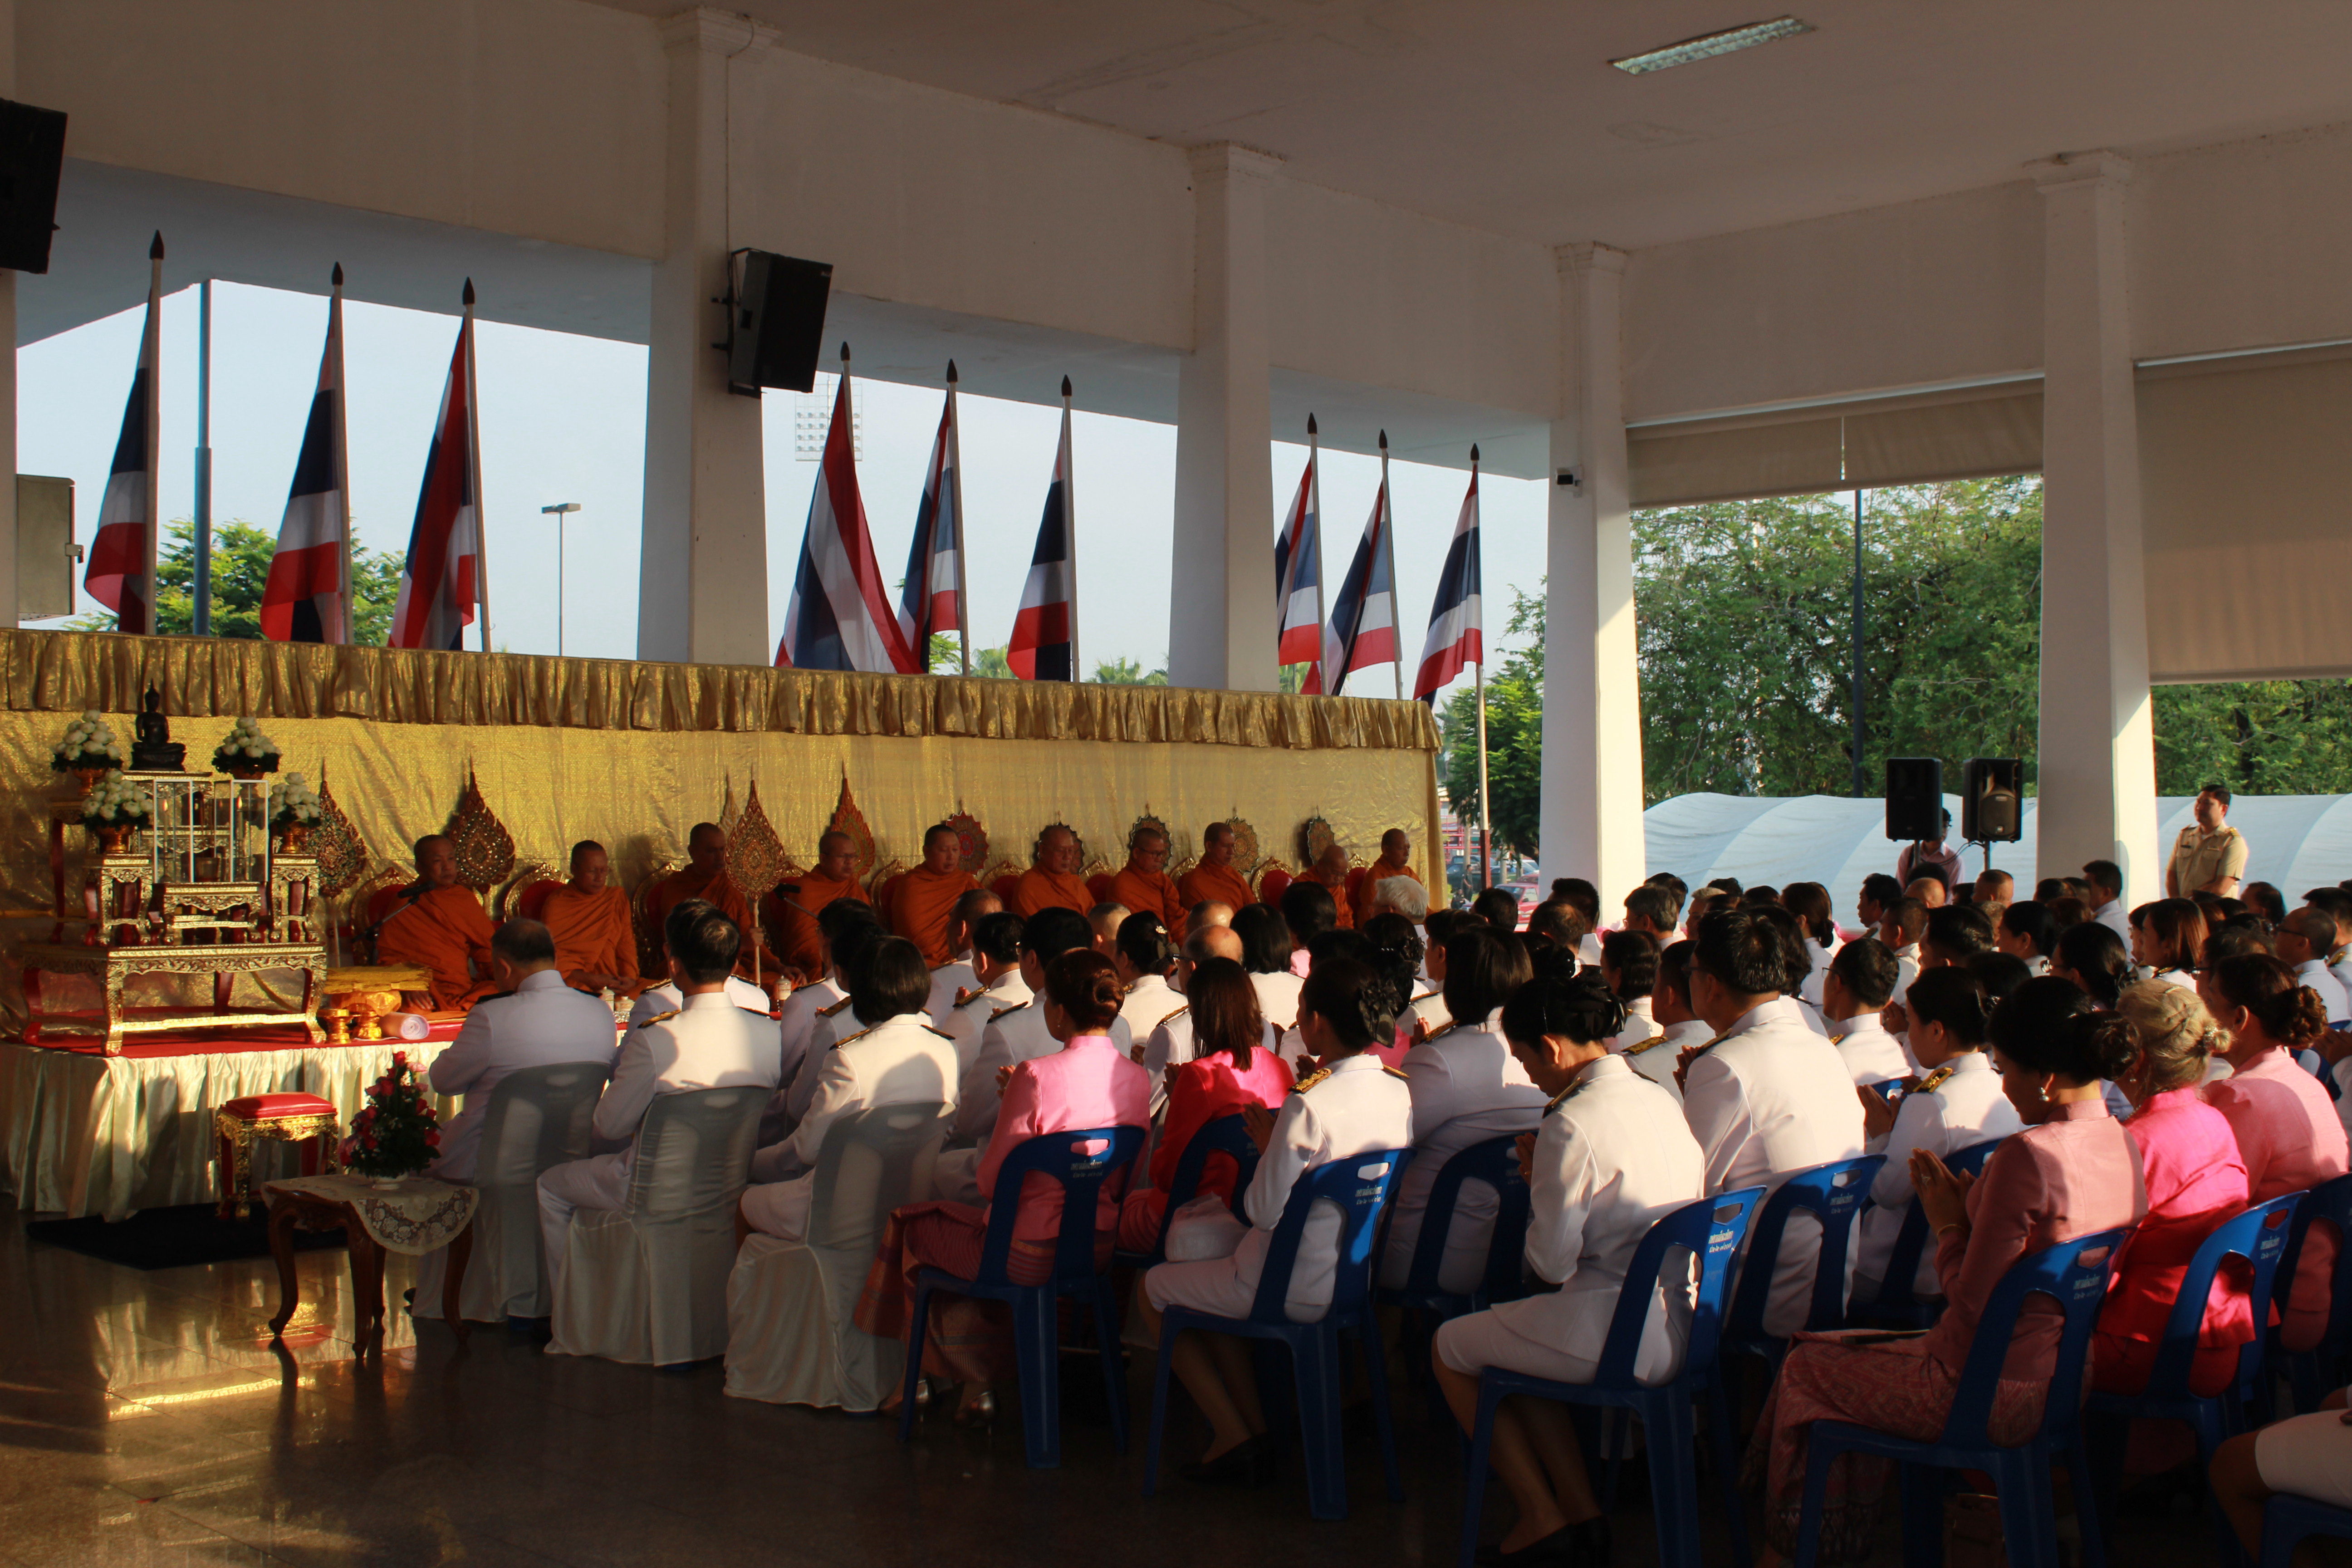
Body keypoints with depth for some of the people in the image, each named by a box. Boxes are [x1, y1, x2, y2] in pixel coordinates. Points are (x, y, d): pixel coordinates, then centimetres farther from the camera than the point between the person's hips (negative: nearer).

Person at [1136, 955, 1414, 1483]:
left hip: (1298, 1290, -8)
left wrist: (1267, 1147, -4)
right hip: (1358, 1276, 8)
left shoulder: (1308, 1106, -27)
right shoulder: (1398, 1093, -4)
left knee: (1153, 1290, 14)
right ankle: (1255, 1429, 25)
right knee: (1213, 1282, 30)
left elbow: (1264, 1212, -21)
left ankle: (1234, 1439, 13)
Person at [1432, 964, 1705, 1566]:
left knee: (1450, 1347, 14)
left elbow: (1552, 1262, -15)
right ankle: (1582, 1510, 23)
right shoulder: (1661, 1099, 7)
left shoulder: (1570, 1125, -18)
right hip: (1680, 1326, 9)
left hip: (1619, 1336, -9)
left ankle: (1541, 1516, 17)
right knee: (1516, 1338, 30)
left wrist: (1533, 1179, 1)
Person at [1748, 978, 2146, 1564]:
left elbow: (1971, 1302, -22)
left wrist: (1947, 1225, -6)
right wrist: (1968, 1205, 6)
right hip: (2065, 1382, 9)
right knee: (1854, 1350, 28)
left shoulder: (2028, 1155, -27)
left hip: (1996, 1396, -9)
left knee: (1805, 1370, 12)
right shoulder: (2121, 1145, 1)